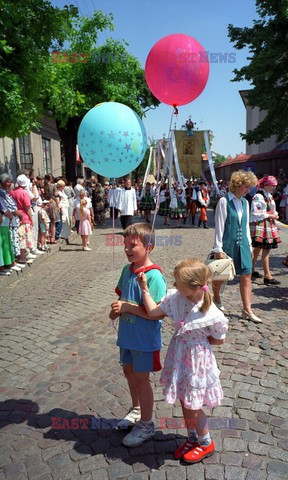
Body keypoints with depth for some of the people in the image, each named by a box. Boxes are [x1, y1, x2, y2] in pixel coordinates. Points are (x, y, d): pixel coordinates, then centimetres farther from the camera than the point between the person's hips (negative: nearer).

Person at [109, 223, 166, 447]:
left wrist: (128, 307, -27)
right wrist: (117, 308, -6)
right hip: (127, 334, 8)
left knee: (141, 378, 7)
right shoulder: (127, 270, 1)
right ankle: (137, 409, 48)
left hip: (145, 338, -8)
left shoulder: (154, 276, -24)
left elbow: (156, 313, -26)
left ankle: (146, 425, 29)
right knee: (129, 371, 23)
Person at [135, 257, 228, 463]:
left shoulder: (211, 314, -26)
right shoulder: (175, 298, -13)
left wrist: (198, 339, -9)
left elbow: (219, 340, -9)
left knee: (192, 406, 11)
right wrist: (145, 288, -10)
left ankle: (206, 443, 38)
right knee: (184, 402, 21)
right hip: (179, 355, 6)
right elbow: (153, 311, -5)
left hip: (197, 359, -6)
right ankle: (192, 438, 46)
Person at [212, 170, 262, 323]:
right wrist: (218, 249, -13)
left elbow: (246, 226, 14)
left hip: (242, 244, 5)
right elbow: (219, 226, -11)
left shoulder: (245, 202, 8)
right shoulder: (224, 201, -11)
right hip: (228, 244, -5)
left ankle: (247, 310, 8)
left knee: (246, 275, 1)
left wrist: (249, 245, 13)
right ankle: (216, 298, 39)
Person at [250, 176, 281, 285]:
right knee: (266, 250, -9)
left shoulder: (269, 196, 15)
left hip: (269, 225, 9)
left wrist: (275, 214, 3)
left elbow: (272, 209, 25)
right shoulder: (258, 196, -14)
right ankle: (267, 276, -6)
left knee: (257, 248, 17)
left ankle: (252, 269, 28)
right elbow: (256, 213, -19)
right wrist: (270, 216, -16)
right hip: (260, 226, -9)